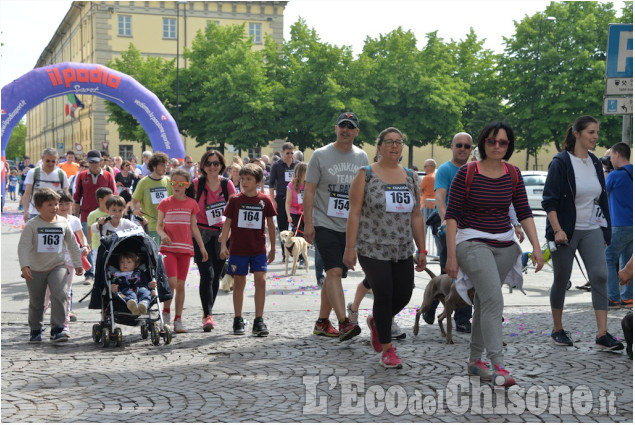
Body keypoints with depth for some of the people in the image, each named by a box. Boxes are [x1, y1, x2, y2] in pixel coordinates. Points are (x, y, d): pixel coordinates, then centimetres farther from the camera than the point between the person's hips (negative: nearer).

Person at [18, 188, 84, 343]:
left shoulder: (63, 223, -1)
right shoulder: (32, 225, -10)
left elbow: (72, 245, 10)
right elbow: (23, 246, -15)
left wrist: (77, 264, 14)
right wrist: (24, 266, -26)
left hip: (57, 266, 1)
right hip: (36, 270, -1)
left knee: (59, 294, -20)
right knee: (36, 302, 10)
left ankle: (57, 330, -14)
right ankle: (35, 330, 31)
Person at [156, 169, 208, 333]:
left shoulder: (192, 204, 6)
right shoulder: (165, 203, 1)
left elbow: (194, 227, 11)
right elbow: (158, 225, 4)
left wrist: (202, 246, 8)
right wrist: (163, 235, -17)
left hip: (185, 248, 2)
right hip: (168, 247, -2)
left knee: (180, 284, 5)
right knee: (171, 282, -15)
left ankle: (178, 320, 13)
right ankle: (165, 312, 7)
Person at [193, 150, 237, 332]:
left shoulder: (227, 184, 3)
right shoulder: (197, 184, -2)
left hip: (222, 234, 3)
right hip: (202, 234, -3)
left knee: (216, 275, 8)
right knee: (207, 273, -15)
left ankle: (207, 312, 24)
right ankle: (208, 316, -15)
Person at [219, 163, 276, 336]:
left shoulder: (265, 200, 2)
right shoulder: (235, 200, 0)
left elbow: (270, 224, 10)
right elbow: (227, 223, 1)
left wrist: (273, 248, 13)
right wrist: (223, 245, -8)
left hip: (259, 249, 0)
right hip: (238, 249, 0)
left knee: (261, 280, -8)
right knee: (239, 283, 6)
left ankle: (258, 321, -1)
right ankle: (238, 320, 16)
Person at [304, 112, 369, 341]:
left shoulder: (361, 157, 11)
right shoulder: (320, 155, -2)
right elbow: (309, 190, -3)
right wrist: (308, 223, -10)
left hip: (350, 227, 5)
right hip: (325, 224, -5)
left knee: (334, 274, 10)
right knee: (334, 271, -18)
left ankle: (322, 322, 20)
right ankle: (344, 322, -25)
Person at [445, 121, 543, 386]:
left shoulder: (513, 174, 5)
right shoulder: (467, 173, -8)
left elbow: (524, 213, 7)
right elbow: (452, 215, -7)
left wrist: (536, 247, -3)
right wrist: (451, 255, -11)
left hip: (505, 245, 5)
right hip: (473, 243, -5)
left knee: (485, 301, 13)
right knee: (494, 298, -20)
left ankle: (475, 360, 26)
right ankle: (498, 365, -22)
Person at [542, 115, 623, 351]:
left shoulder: (595, 163, 9)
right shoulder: (561, 162, -9)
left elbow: (602, 198, 17)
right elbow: (549, 200, -12)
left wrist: (605, 229, 14)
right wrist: (557, 230, -20)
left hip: (592, 230, 5)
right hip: (566, 231, -5)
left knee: (600, 276, -8)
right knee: (561, 280, 5)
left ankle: (602, 334, -9)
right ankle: (558, 330, 20)